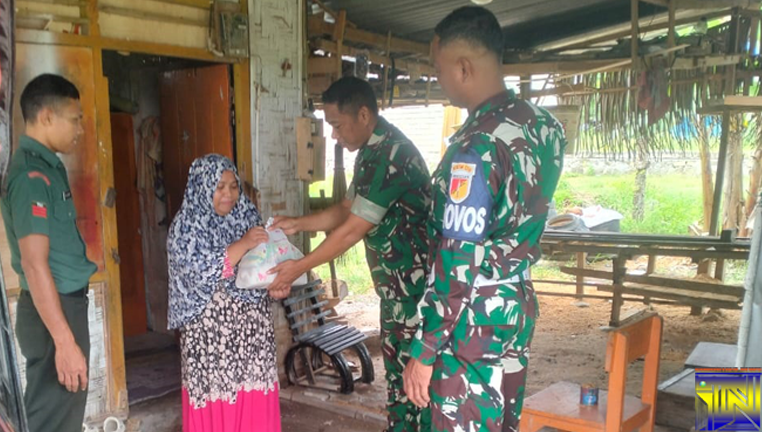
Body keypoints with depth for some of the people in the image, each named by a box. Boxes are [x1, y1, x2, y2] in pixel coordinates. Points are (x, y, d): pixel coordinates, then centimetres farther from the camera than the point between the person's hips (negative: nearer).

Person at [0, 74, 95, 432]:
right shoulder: (31, 175, -19)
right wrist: (65, 341, -24)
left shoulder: (48, 165, 11)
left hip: (66, 303, 9)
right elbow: (35, 264, -24)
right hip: (53, 312, -9)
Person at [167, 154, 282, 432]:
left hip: (252, 328, 4)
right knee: (216, 403, 3)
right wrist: (243, 244, -24)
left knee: (255, 403, 9)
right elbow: (199, 273, -19)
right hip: (211, 333, -4)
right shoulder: (186, 227, -7)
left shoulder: (247, 218, 7)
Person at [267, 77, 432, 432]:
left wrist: (300, 267, -15)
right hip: (396, 283, 10)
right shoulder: (372, 152, 10)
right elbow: (347, 210, 17)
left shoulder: (391, 154, -22)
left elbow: (352, 230, -22)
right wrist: (298, 224, 6)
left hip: (415, 283, -10)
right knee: (398, 370, 19)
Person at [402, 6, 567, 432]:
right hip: (517, 303, 8)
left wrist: (424, 351, -18)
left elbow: (457, 263, -24)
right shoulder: (542, 125, 2)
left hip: (474, 318, -8)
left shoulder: (475, 145, -23)